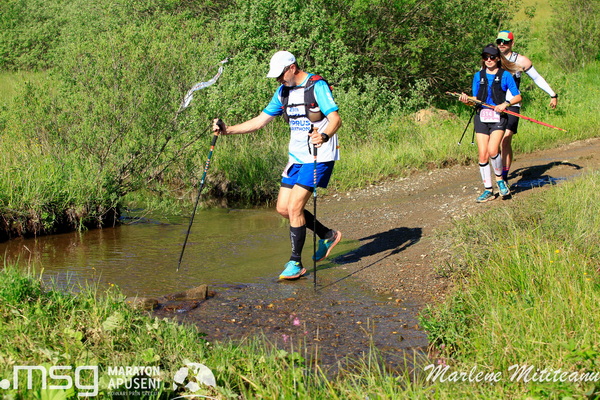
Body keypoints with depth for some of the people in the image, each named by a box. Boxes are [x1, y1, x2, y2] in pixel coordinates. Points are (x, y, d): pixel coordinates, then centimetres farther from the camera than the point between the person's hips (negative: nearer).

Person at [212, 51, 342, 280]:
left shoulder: (317, 86, -12)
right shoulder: (283, 92, 11)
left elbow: (336, 119, -22)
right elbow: (260, 121, 13)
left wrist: (324, 135, -43)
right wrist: (227, 130, 3)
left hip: (319, 156, -8)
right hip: (296, 157, 8)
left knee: (294, 207, -14)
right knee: (283, 208, 7)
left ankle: (295, 263, -2)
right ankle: (328, 236, 25)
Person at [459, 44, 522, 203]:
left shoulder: (505, 75, 3)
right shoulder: (478, 76, 13)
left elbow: (517, 97, 2)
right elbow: (475, 99, 13)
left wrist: (505, 104, -16)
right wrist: (467, 100, -9)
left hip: (498, 117, -3)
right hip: (481, 117, 4)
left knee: (492, 151, -21)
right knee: (482, 155, -2)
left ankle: (500, 179, 5)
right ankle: (488, 190, 8)